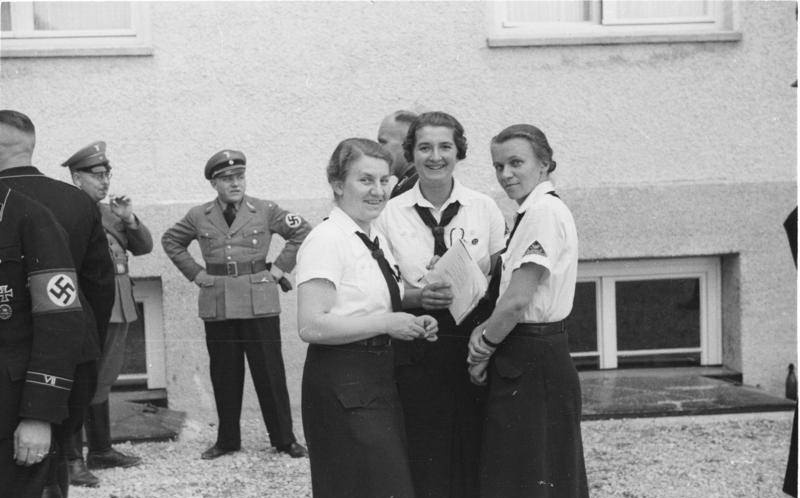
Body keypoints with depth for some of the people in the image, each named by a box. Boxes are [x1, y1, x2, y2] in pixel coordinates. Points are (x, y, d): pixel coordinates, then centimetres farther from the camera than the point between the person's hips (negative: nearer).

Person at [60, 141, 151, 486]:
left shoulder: (110, 212, 16)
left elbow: (144, 247, 14)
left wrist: (129, 219, 0)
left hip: (117, 312, 8)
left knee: (101, 383, 16)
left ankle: (101, 450, 25)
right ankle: (71, 460, -6)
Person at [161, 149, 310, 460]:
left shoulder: (265, 211, 1)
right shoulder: (199, 217, 6)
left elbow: (303, 232, 7)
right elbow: (171, 241, 20)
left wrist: (279, 268, 1)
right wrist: (194, 273, 9)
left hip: (259, 304, -2)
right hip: (217, 306, 2)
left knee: (270, 373, -1)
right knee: (224, 376, 7)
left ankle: (284, 439, 9)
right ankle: (227, 439, 18)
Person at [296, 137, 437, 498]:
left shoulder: (375, 239, 15)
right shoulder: (327, 240, -13)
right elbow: (311, 326, -22)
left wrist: (411, 324, 8)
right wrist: (387, 323, -18)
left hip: (378, 378, 9)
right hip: (342, 383, -9)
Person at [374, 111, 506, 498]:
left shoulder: (484, 208, 4)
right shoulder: (391, 214, 3)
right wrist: (417, 297, -14)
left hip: (473, 343, 1)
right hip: (416, 349, 0)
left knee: (474, 458, 1)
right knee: (425, 462, 0)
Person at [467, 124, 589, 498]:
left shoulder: (544, 212, -15)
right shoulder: (535, 212, 15)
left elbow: (518, 301, -19)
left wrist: (481, 350, -7)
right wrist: (485, 331, 1)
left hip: (531, 362, -10)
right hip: (532, 357, 10)